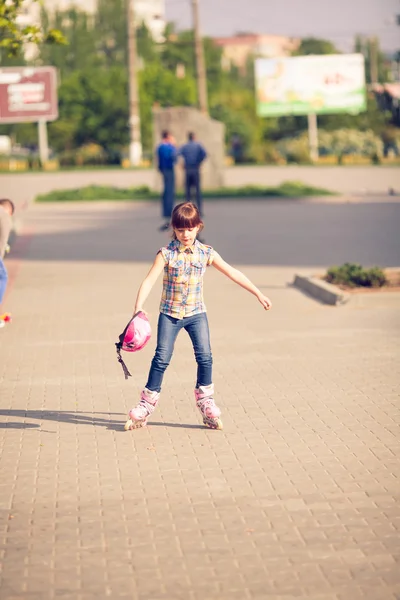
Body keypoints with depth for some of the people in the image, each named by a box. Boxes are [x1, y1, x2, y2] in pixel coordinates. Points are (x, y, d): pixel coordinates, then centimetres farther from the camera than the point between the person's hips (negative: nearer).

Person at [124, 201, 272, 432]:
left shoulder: (206, 253, -1)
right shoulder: (167, 254, -9)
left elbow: (233, 273, 4)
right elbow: (150, 280, -16)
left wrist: (258, 294, 6)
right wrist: (139, 308, -29)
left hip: (196, 312, 2)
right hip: (170, 313, -2)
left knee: (205, 356, -8)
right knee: (162, 358, -3)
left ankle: (205, 400, 7)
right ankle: (147, 403, 5)